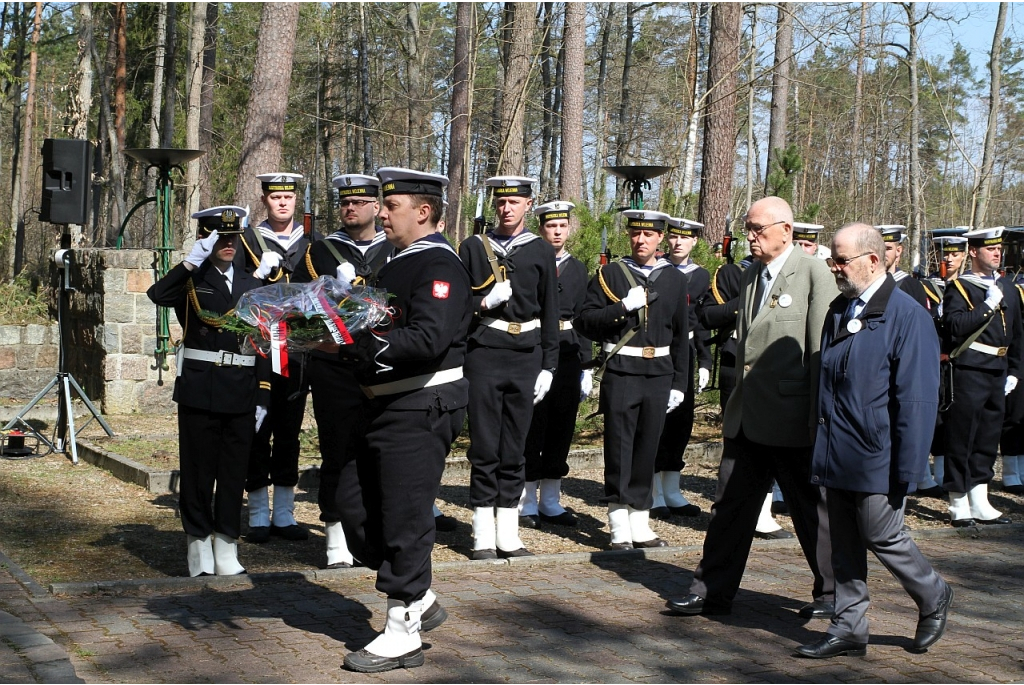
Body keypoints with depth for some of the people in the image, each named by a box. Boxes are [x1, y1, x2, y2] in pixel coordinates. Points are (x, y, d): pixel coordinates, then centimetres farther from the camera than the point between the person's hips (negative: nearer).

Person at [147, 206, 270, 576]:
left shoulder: (252, 285, 12)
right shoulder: (190, 281, 2)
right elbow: (157, 296, -21)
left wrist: (262, 397, 5)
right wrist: (193, 261, -22)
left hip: (241, 393, 3)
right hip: (199, 391, -3)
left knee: (234, 472, 6)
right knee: (198, 471, 3)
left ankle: (226, 550, 14)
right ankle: (199, 546, 13)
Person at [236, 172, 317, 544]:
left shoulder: (310, 241, 11)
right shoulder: (248, 239, 4)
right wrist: (259, 275, -16)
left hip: (298, 349, 2)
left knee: (289, 429, 7)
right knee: (257, 429, 0)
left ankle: (284, 513, 15)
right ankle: (259, 515, 8)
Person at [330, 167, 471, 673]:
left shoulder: (439, 266, -14)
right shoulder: (397, 263, 16)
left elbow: (429, 340, -26)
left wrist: (354, 341, -29)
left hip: (421, 409, -10)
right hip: (383, 404, 10)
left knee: (404, 519, -2)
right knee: (354, 507, 14)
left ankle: (403, 633, 10)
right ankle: (420, 600, 27)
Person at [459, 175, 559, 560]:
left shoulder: (541, 252, 8)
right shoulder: (473, 248, 6)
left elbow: (550, 315, 8)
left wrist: (548, 366, 3)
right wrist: (485, 302, -13)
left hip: (526, 359, 1)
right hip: (484, 357, -1)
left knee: (515, 449, 6)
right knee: (485, 448, 0)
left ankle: (508, 535, 12)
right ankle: (484, 537, 6)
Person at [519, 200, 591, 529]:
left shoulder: (578, 269, 14)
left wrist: (586, 366, 10)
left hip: (569, 357, 5)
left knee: (562, 428, 8)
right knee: (532, 427, -1)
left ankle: (551, 502, 17)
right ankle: (527, 503, 7)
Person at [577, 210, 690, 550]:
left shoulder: (675, 280, 10)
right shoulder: (609, 274, 2)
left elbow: (681, 336, 12)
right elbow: (585, 322, -5)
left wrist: (679, 384, 9)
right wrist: (623, 307, -17)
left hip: (659, 377, 3)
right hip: (620, 374, -3)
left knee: (647, 450, 8)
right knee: (619, 450, -1)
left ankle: (640, 524, 16)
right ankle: (619, 529, 5)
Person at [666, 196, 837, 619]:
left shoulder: (813, 274, -10)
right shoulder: (751, 276, 13)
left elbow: (822, 350, -12)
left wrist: (818, 420, -14)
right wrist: (738, 402, 14)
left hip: (791, 419, -7)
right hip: (746, 420, 7)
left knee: (812, 510, 7)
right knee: (730, 504, 9)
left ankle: (832, 592, 22)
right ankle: (713, 591, 17)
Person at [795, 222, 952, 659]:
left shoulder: (907, 316, -13)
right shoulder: (839, 311, 11)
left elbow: (917, 399, -15)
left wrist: (908, 468, -17)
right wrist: (822, 449, 15)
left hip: (876, 458, -7)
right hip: (837, 456, 7)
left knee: (880, 536, 1)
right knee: (844, 545, 11)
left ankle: (933, 597, 26)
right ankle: (848, 629, 19)